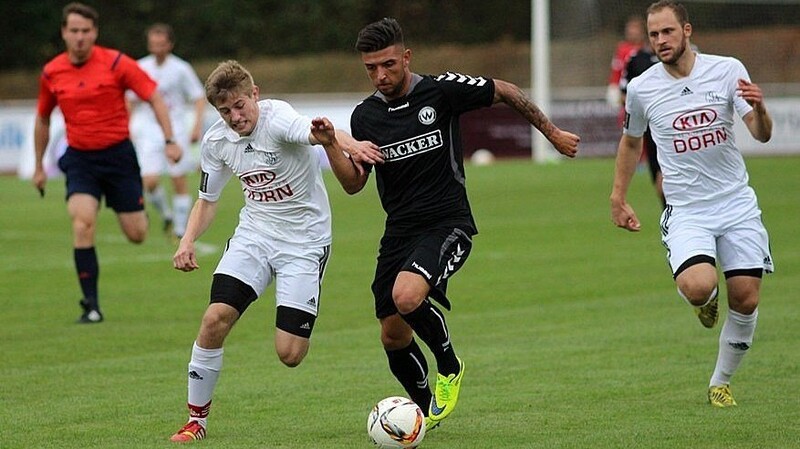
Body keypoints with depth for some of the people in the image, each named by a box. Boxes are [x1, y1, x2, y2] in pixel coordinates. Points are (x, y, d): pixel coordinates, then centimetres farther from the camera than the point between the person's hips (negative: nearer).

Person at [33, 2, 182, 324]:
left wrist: (170, 140, -14)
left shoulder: (116, 63, -10)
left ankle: (138, 210, 41)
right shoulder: (52, 73, 0)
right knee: (82, 223, -21)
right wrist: (39, 167, 19)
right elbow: (42, 120, 16)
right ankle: (91, 305, -14)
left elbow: (154, 97, -5)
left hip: (118, 153, -1)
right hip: (79, 158, 1)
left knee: (136, 235, 1)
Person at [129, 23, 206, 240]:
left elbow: (198, 98, 2)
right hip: (148, 131, 2)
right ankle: (166, 216, 14)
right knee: (150, 181, -11)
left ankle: (180, 230, 8)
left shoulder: (181, 69, -3)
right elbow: (133, 101, 16)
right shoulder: (141, 68, 4)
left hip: (176, 130, -2)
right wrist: (130, 127, 10)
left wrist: (197, 126, -9)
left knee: (179, 181, -1)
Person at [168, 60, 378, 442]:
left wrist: (344, 142, -65)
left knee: (289, 354, -11)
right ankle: (197, 419, -1)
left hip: (305, 241, -4)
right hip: (254, 234, 4)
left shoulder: (277, 118, -20)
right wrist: (188, 241, -4)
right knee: (216, 318, -18)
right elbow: (207, 200, 14)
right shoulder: (216, 142, -1)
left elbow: (317, 134, -41)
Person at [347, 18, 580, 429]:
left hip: (447, 225, -5)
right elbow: (354, 185, 6)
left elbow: (505, 92, 4)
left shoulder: (442, 91, -9)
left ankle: (449, 365, -2)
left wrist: (552, 133, 11)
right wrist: (351, 156, -16)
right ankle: (426, 409, 31)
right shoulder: (365, 116, 4)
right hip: (399, 231, 5)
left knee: (407, 296, -31)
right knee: (393, 337, 5)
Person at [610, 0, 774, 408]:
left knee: (745, 300, -2)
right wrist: (618, 198, 17)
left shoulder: (728, 70, -5)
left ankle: (721, 383, 21)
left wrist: (758, 107, -30)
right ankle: (706, 301, 12)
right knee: (697, 288, -27)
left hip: (736, 203, 1)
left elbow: (762, 135, -8)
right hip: (686, 212, -1)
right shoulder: (641, 89, -3)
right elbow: (631, 142, 16)